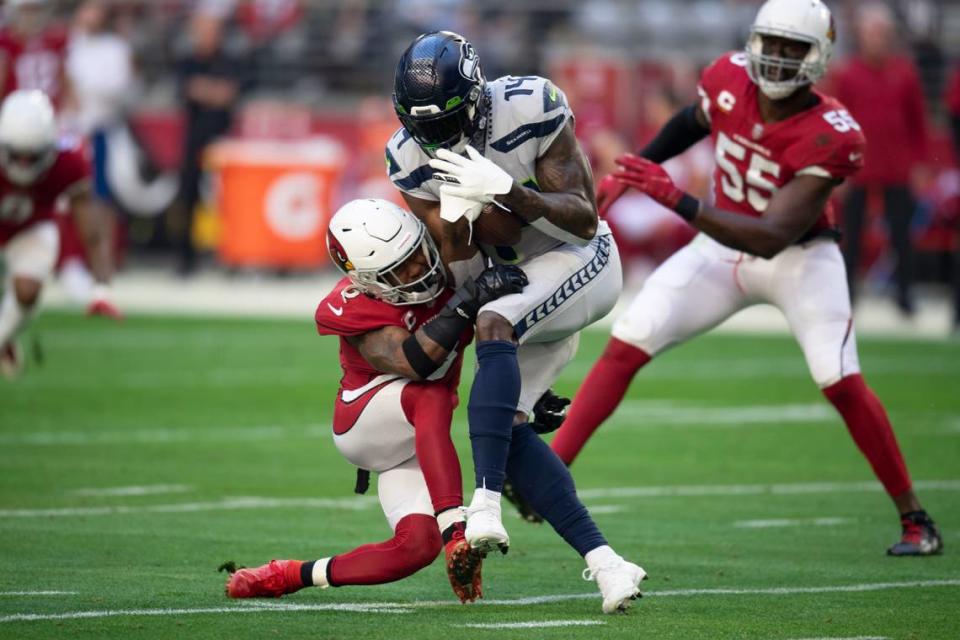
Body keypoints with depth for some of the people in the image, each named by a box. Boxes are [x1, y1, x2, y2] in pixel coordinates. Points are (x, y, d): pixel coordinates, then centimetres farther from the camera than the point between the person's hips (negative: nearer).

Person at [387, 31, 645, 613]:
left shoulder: (529, 111, -24)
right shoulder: (412, 158, -9)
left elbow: (584, 220, -23)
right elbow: (462, 276, -7)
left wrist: (504, 190, -37)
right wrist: (456, 216, -28)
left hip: (579, 262, -6)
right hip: (519, 281, 6)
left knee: (493, 323, -33)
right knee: (507, 427, -10)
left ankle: (487, 501, -40)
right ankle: (606, 564, -11)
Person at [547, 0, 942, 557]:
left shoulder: (830, 137, -29)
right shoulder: (730, 82, -15)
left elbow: (772, 238, -36)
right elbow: (696, 120, 13)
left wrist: (677, 199, -45)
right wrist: (632, 170, 9)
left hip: (799, 257, -4)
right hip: (723, 248, 4)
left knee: (841, 383, -17)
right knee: (625, 347, -10)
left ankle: (915, 519, -1)